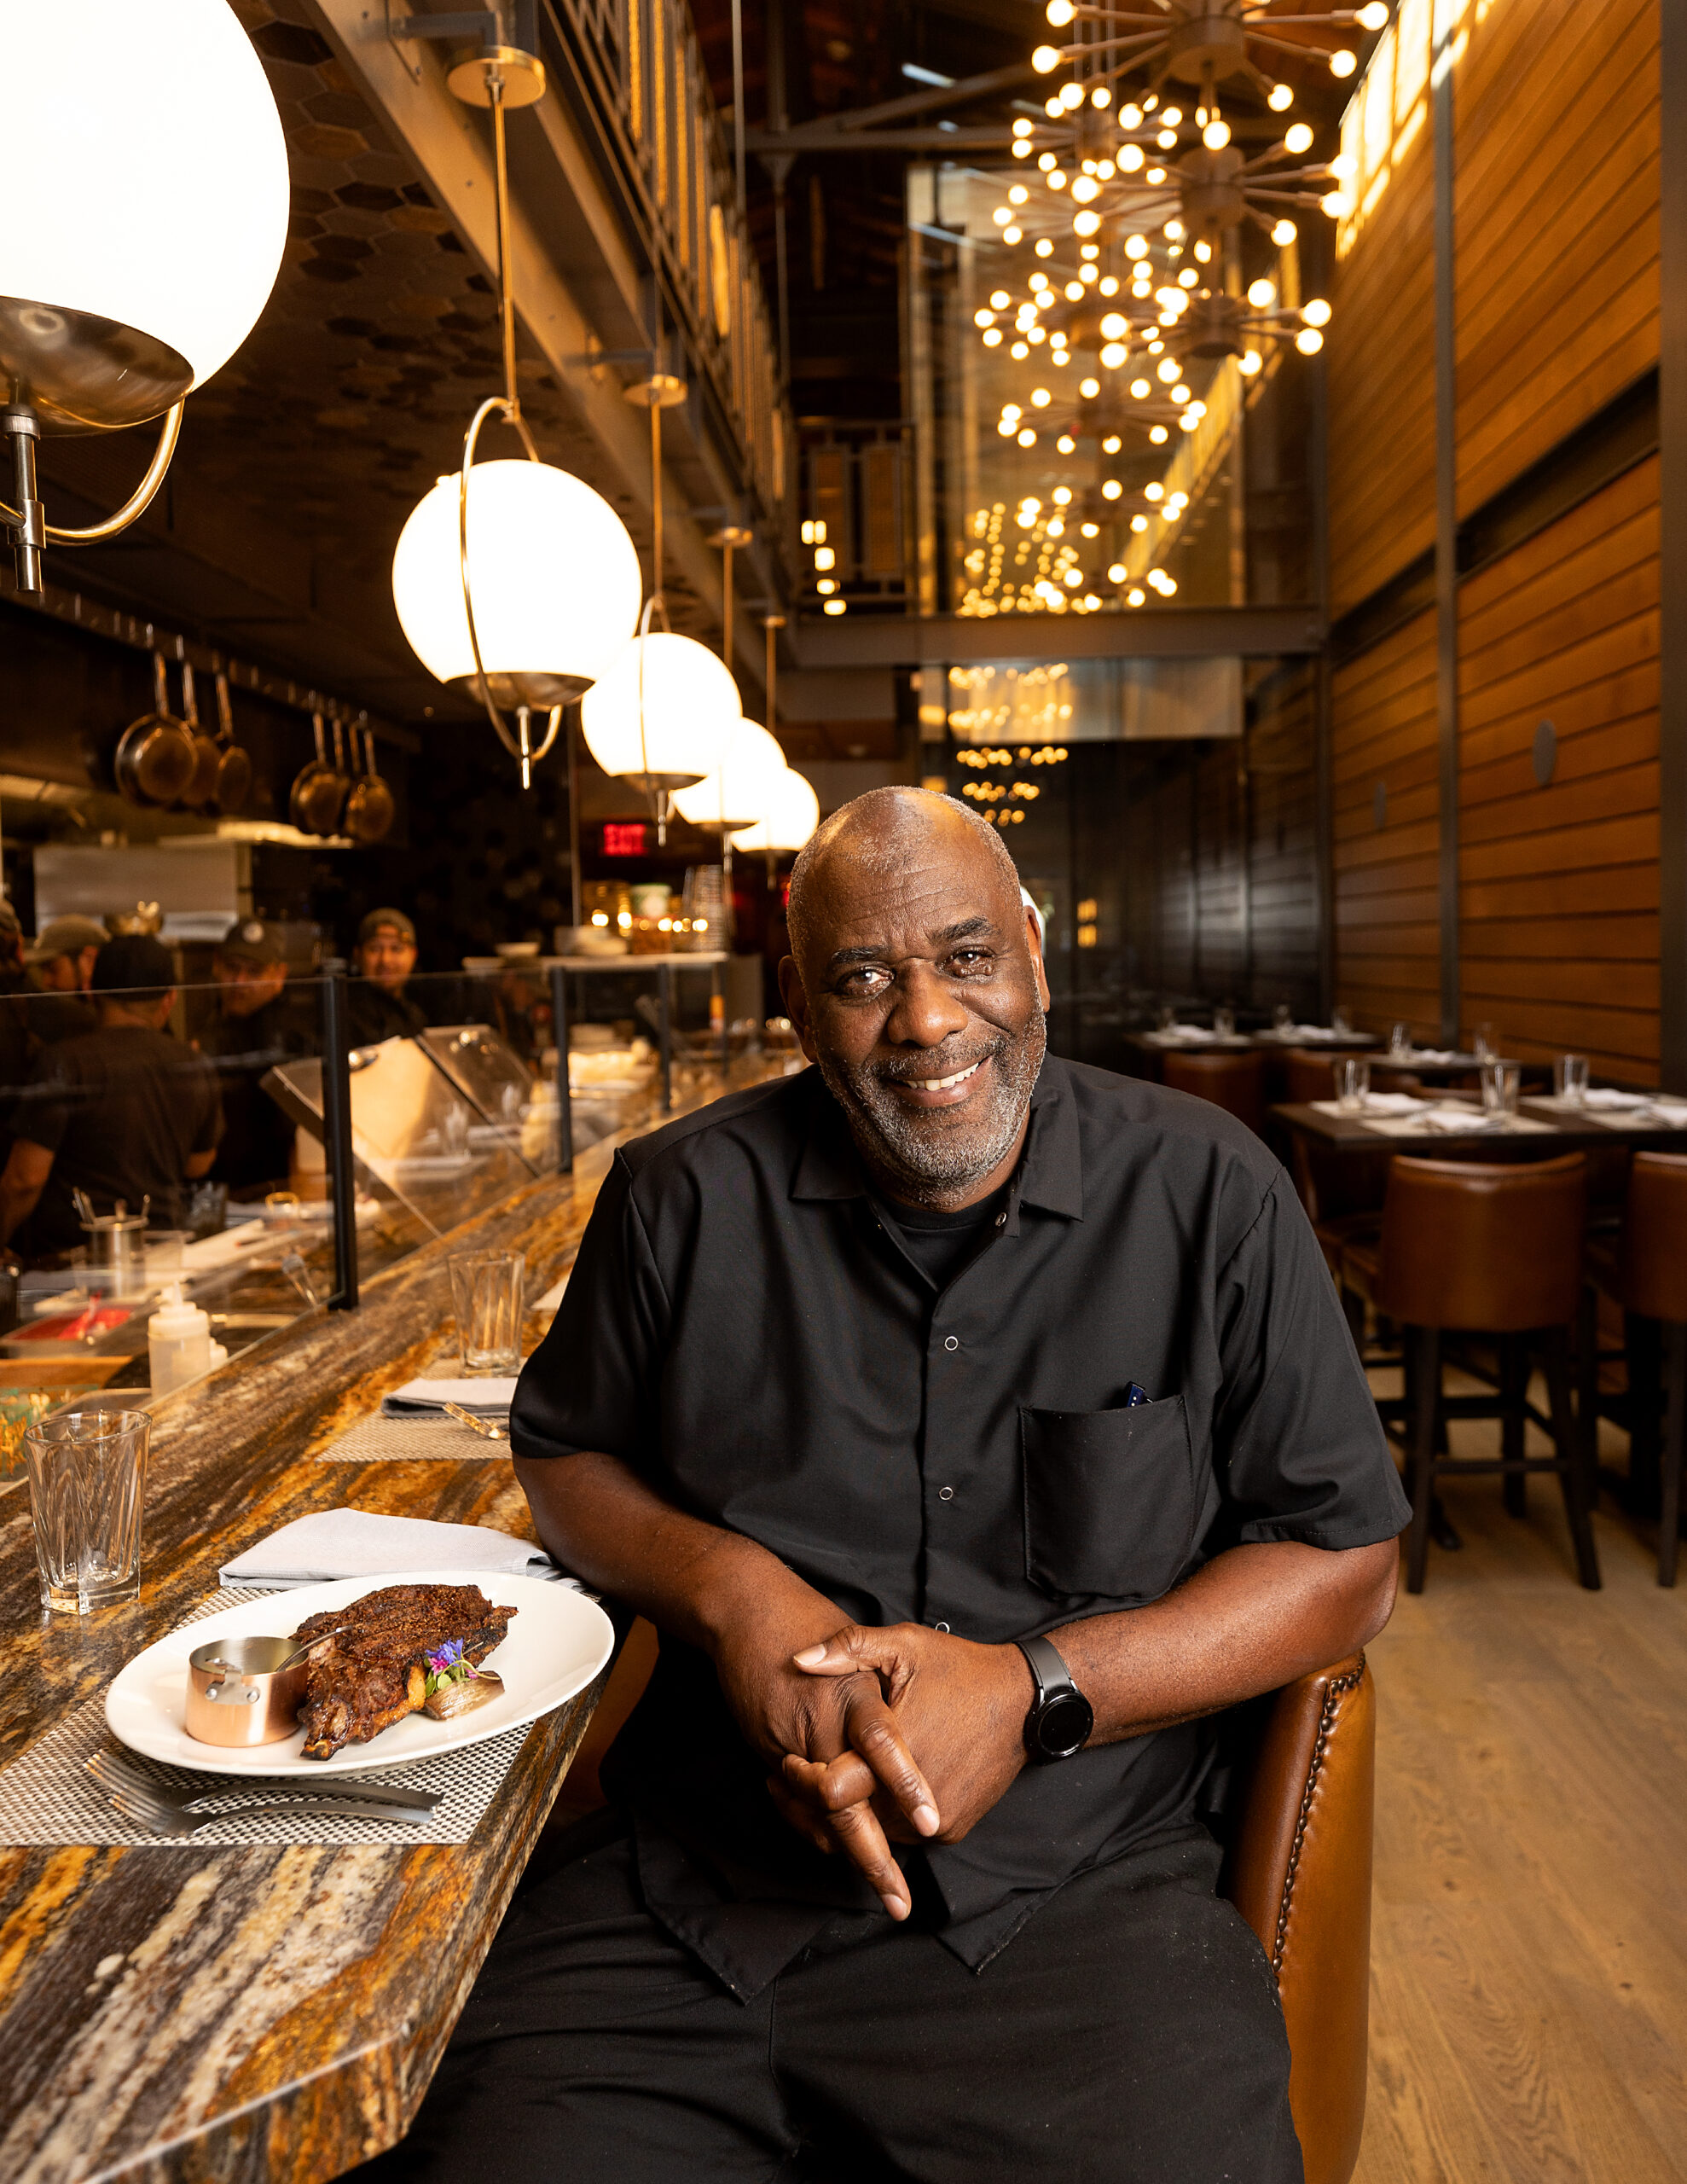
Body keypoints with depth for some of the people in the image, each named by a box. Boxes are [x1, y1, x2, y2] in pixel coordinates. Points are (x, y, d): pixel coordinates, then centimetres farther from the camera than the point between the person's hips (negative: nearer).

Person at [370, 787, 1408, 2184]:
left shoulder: (1207, 1194, -1)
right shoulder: (685, 1199, 3)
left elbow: (1349, 1560, 1)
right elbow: (564, 1454, 15)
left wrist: (1037, 1693, -13)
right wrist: (727, 1588, -7)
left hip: (1083, 1896, 0)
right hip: (693, 1896, 1)